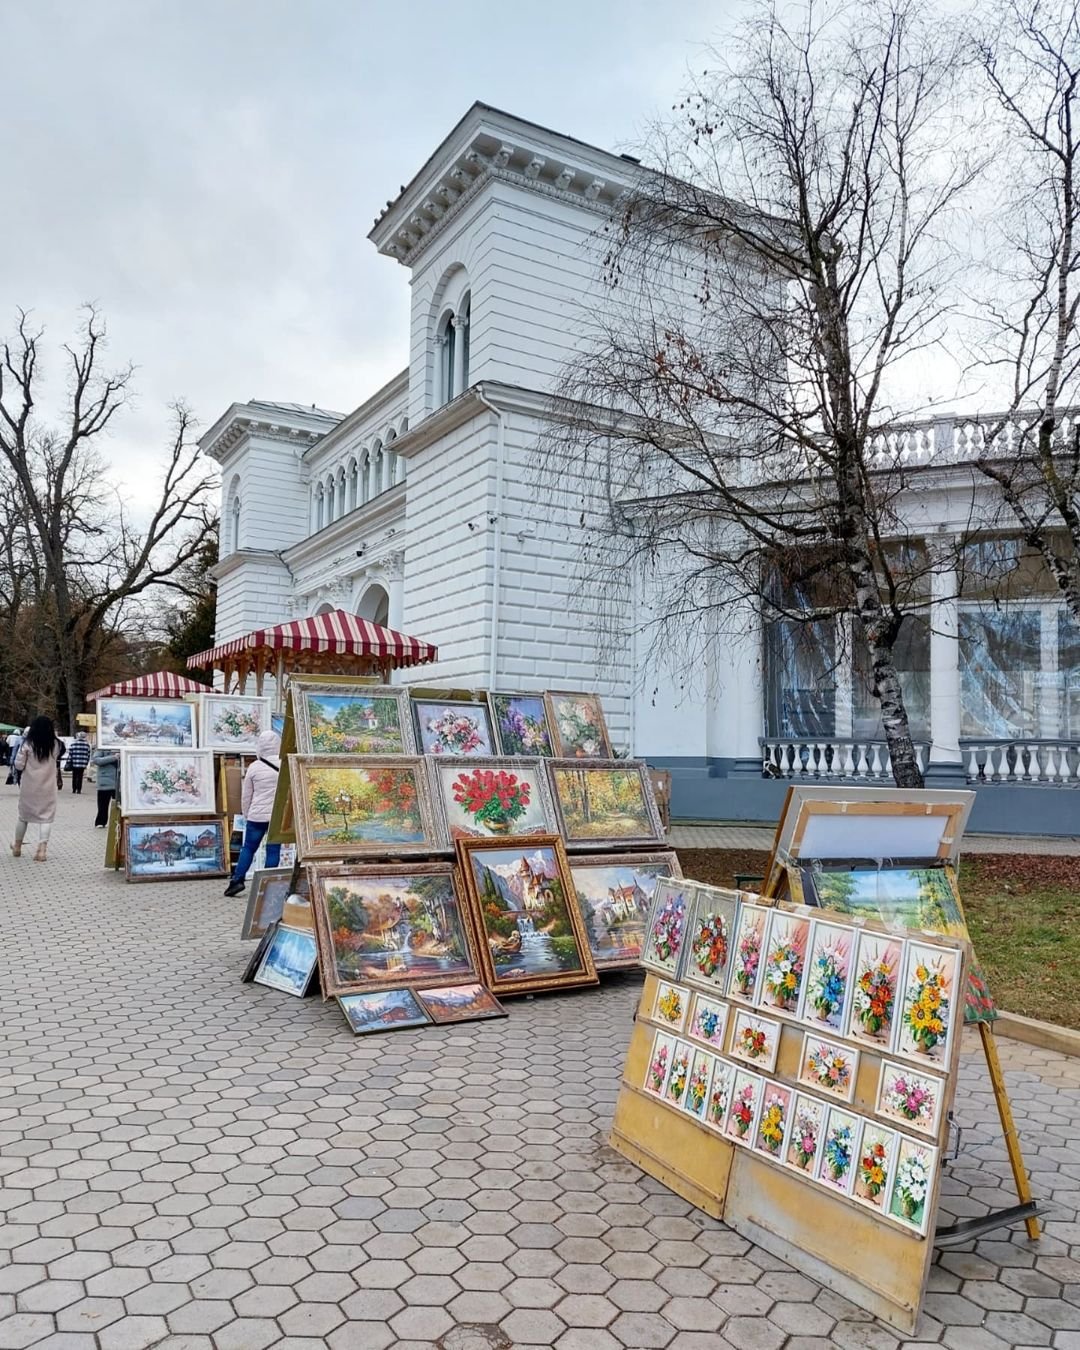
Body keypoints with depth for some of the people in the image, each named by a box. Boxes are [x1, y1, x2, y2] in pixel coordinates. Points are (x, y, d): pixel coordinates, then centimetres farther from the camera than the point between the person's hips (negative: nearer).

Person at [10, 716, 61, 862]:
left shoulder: (27, 744, -9)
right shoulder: (55, 745, -2)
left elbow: (19, 765, -6)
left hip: (29, 786, 0)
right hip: (48, 787, 0)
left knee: (23, 815, 16)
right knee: (46, 817, 0)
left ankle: (17, 847, 31)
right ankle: (42, 850, -11)